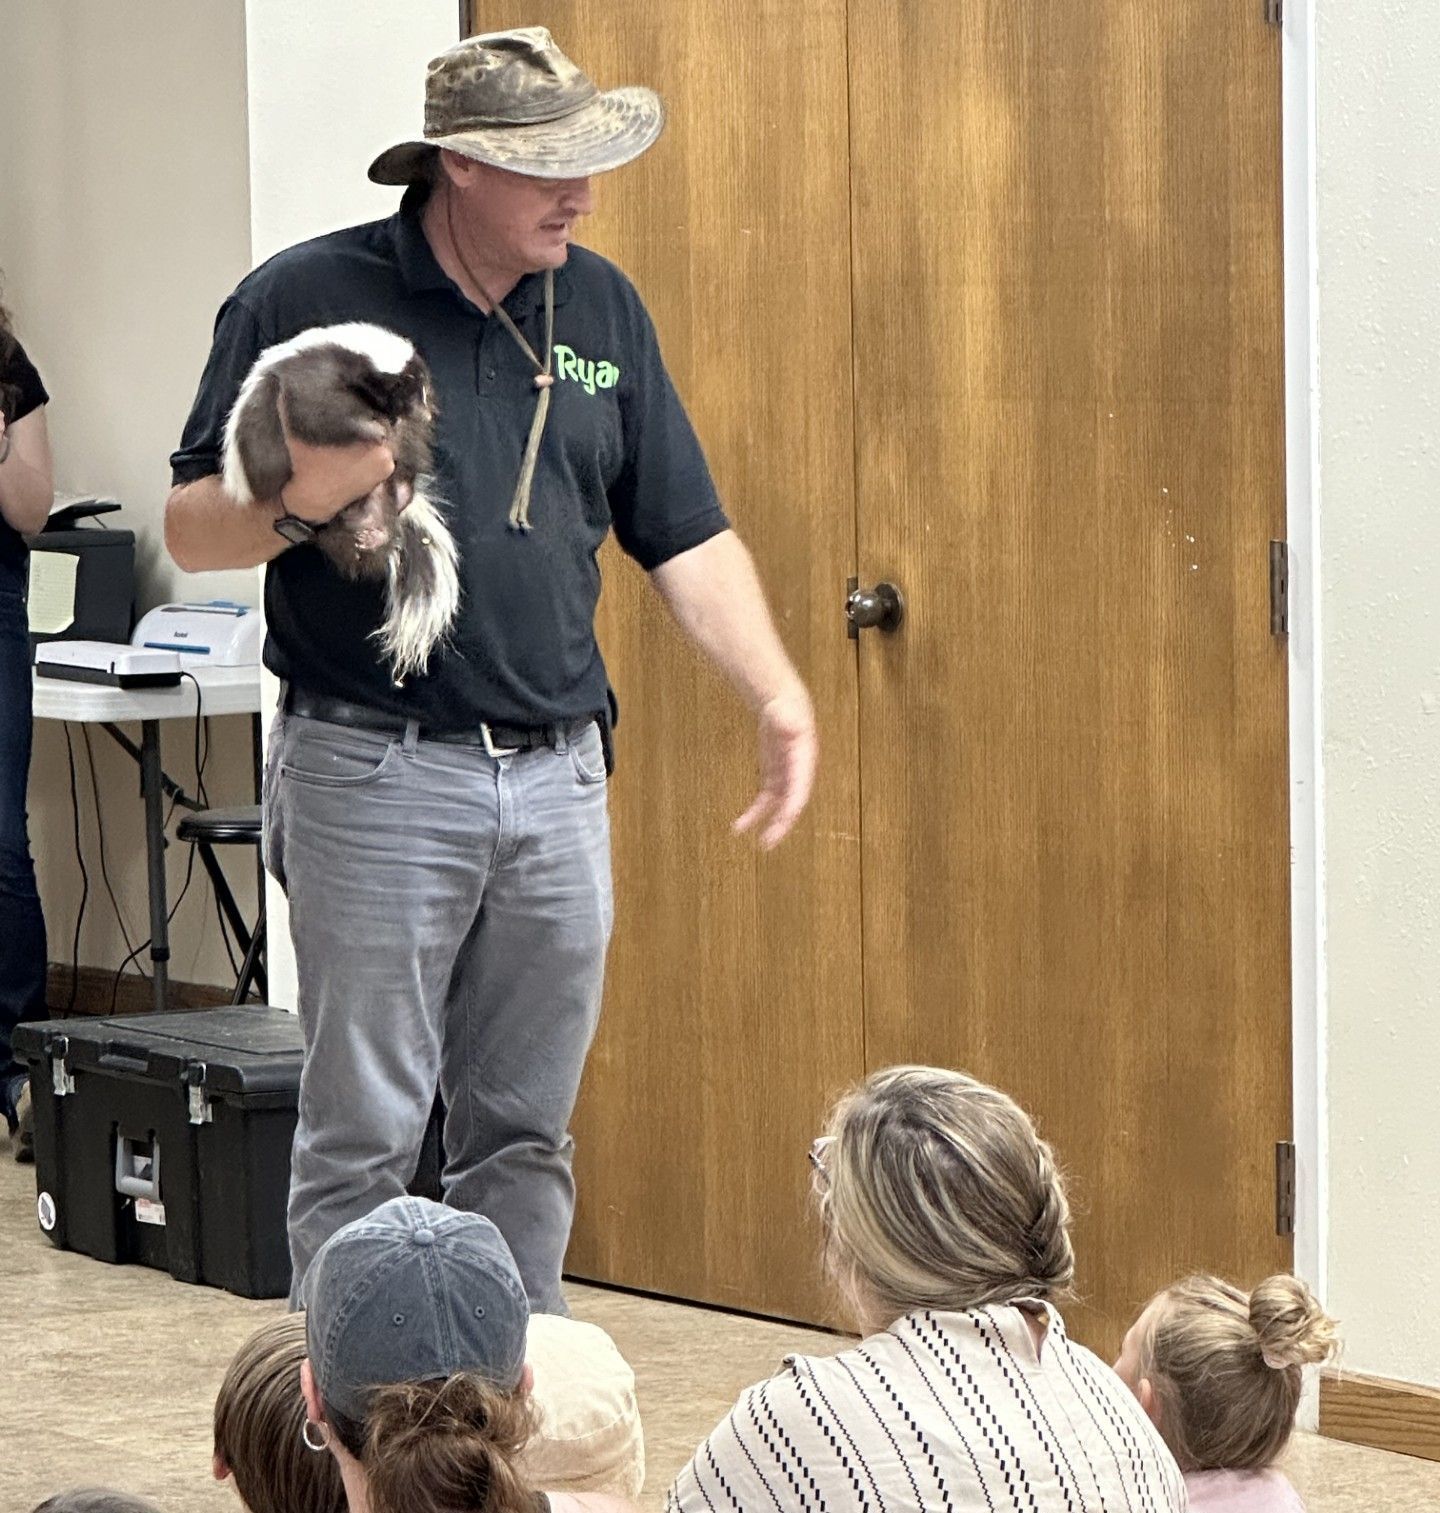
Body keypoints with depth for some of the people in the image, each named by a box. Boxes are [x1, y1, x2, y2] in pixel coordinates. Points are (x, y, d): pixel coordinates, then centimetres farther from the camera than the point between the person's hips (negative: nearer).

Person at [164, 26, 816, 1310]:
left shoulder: (600, 309, 10)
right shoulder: (306, 300, -5)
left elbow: (685, 534, 13)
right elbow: (192, 528, -2)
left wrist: (777, 692, 0)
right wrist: (297, 502, -23)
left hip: (557, 776, 5)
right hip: (376, 773, -5)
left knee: (525, 1136, 10)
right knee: (363, 1138, -2)